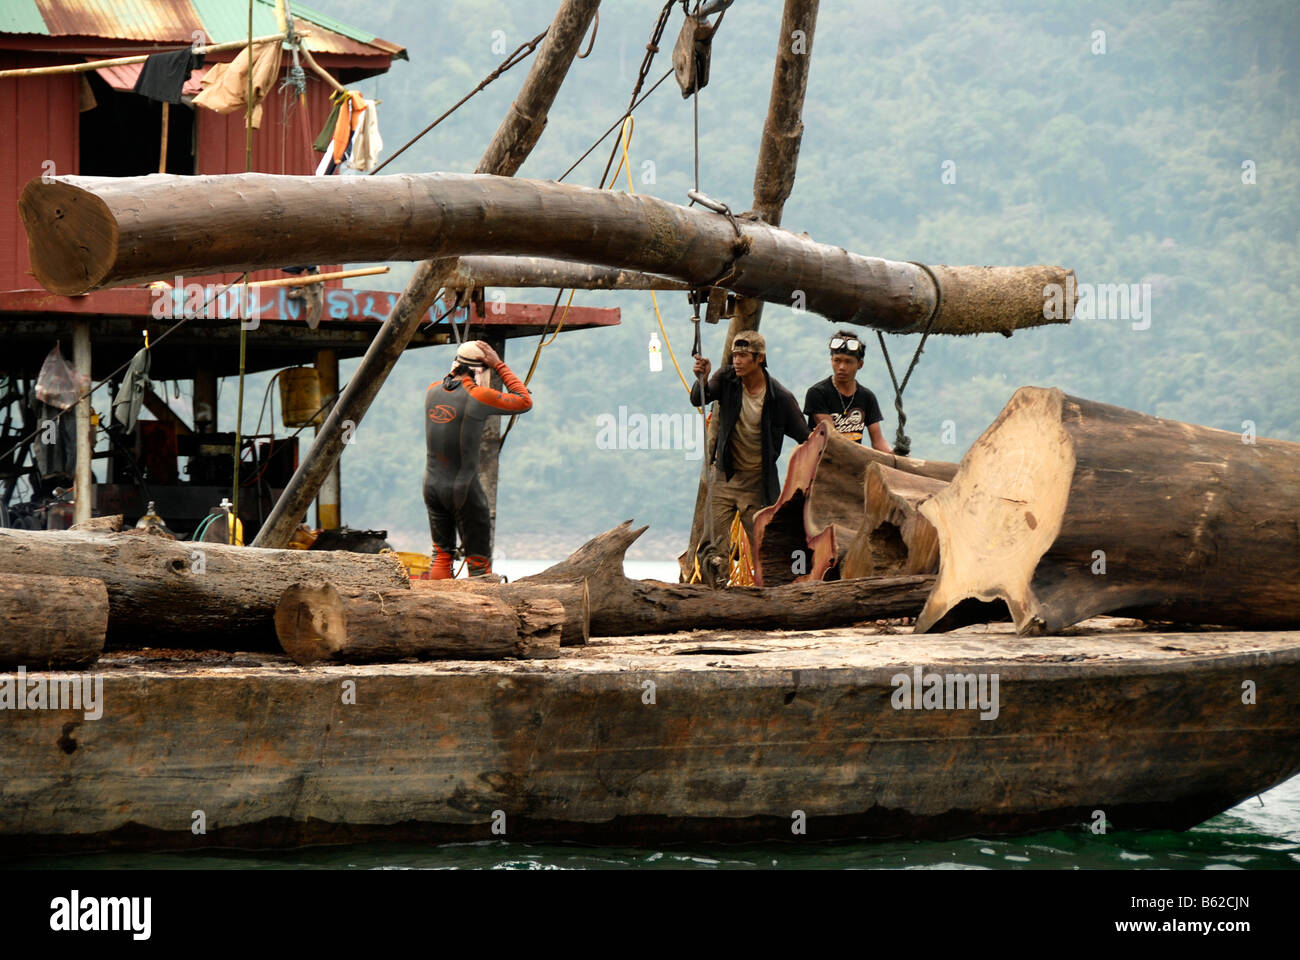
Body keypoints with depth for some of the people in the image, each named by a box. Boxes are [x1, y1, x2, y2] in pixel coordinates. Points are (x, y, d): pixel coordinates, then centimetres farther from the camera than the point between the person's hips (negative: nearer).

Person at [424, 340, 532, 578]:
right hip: (464, 490, -6)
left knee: (441, 554, 18)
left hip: (432, 485, 6)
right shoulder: (478, 397, -16)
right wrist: (499, 365, 1)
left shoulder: (432, 391, 1)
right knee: (479, 560, 4)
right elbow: (524, 401, -1)